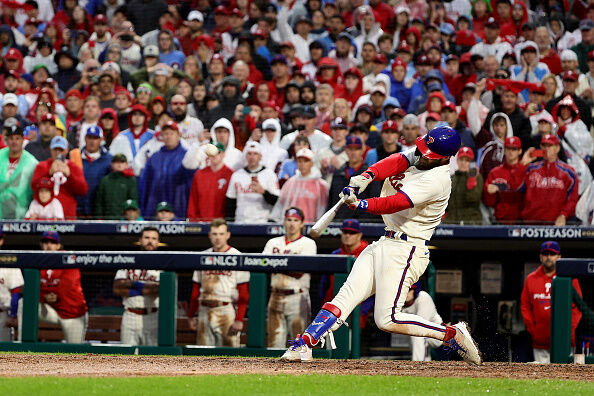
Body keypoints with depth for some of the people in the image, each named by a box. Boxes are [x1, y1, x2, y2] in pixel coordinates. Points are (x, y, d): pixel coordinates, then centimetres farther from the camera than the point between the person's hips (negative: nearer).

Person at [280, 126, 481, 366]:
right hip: (384, 245, 8)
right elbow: (395, 163, -8)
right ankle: (303, 345, -8)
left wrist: (360, 204, -36)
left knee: (387, 320, -12)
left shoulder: (437, 180, -19)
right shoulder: (417, 157, 7)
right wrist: (367, 177, -27)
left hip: (406, 251, -8)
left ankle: (452, 334, -1)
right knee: (346, 296, -2)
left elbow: (397, 202, -27)